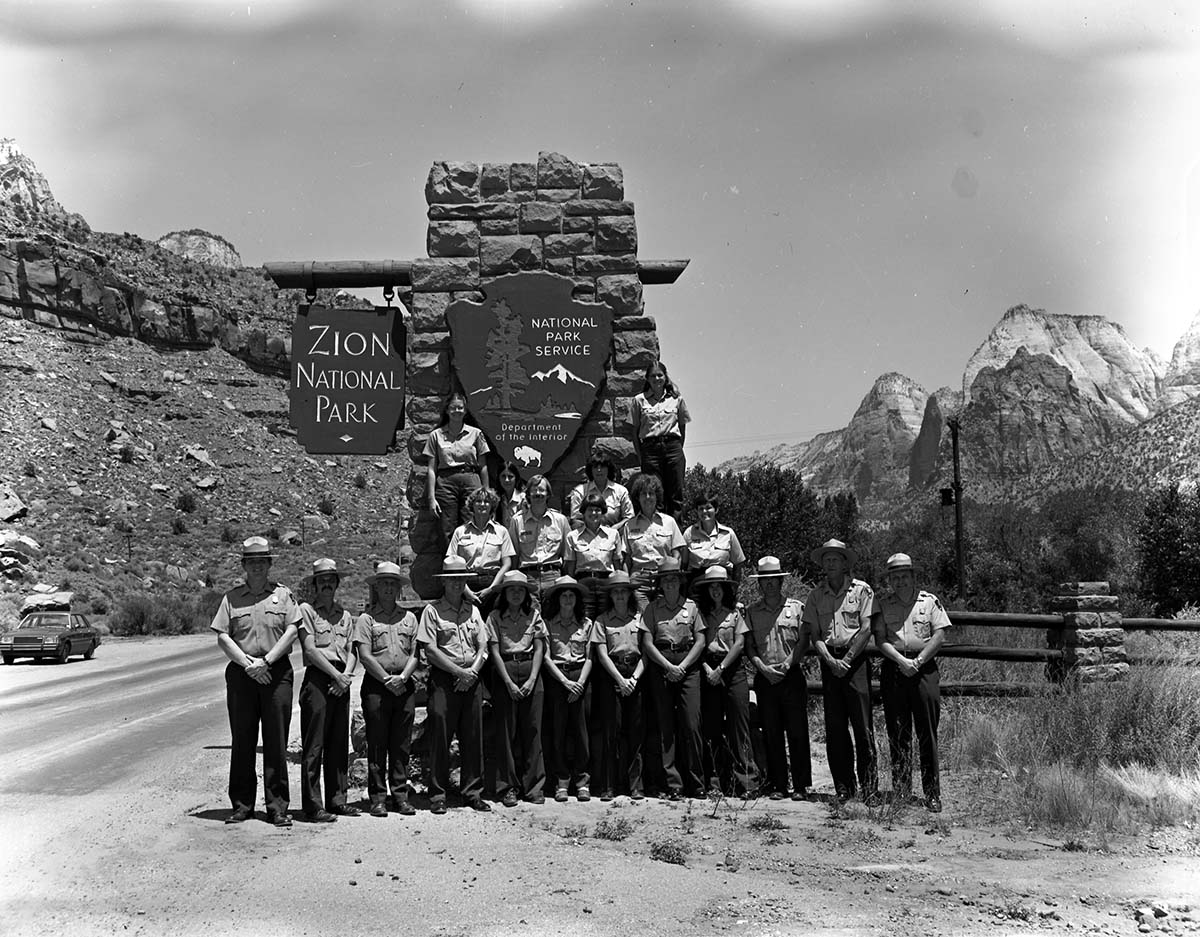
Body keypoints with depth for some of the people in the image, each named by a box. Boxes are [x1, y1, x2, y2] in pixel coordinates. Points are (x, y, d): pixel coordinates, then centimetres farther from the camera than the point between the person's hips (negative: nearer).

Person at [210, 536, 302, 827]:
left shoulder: (284, 594, 8)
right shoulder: (231, 598, 10)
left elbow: (291, 632, 0)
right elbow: (222, 638, 2)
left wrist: (266, 660, -11)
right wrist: (248, 663, -9)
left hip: (277, 672, -1)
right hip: (241, 672, 1)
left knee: (276, 741, 0)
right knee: (242, 740, 5)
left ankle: (278, 807, 5)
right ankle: (242, 805, 14)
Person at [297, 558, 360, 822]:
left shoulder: (345, 615, 18)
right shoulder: (306, 610, 1)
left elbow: (351, 651, 13)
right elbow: (311, 650, -8)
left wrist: (347, 675, -6)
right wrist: (337, 675, -11)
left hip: (341, 681, 6)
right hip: (317, 679, -6)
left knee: (339, 743, 9)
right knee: (314, 744, -5)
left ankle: (337, 799, 16)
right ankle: (313, 805, -3)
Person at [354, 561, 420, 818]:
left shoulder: (409, 618, 14)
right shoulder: (366, 618, 3)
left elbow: (415, 654, 8)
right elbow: (364, 655, -6)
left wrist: (402, 677, -9)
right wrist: (386, 679, -12)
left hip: (404, 685, 3)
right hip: (376, 684, -3)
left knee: (402, 744, 5)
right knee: (377, 744, 0)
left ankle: (400, 795, 12)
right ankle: (378, 796, 6)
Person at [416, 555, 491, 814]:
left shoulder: (473, 610, 15)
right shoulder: (432, 610, 1)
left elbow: (483, 646, 11)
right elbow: (430, 649, -7)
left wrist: (472, 671, -7)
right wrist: (459, 671, -11)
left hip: (471, 678, 4)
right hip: (443, 678, -4)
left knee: (473, 736, 5)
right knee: (440, 736, -4)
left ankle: (472, 792, 13)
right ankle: (438, 795, 3)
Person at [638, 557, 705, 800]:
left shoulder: (691, 606, 10)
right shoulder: (651, 608, 8)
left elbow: (700, 641, 4)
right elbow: (648, 643, 1)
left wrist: (682, 666, -7)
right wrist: (668, 666, -10)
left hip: (688, 667, 0)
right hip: (661, 668, 0)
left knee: (691, 725, -6)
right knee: (666, 727, -2)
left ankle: (695, 783, 3)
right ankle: (673, 784, 0)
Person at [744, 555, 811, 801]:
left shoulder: (796, 607, 7)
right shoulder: (751, 611, 10)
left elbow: (803, 642, 1)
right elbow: (749, 646, 6)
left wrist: (788, 663, -11)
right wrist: (763, 667, -9)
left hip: (792, 676, -1)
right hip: (765, 678, 1)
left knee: (797, 732, -3)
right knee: (771, 734, 3)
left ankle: (800, 785, 3)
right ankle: (778, 785, 10)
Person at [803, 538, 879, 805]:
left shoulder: (861, 590, 0)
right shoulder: (815, 595, 9)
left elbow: (866, 629, -5)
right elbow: (813, 633, 5)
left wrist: (847, 659, -11)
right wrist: (830, 660, -9)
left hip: (855, 658, -3)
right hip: (829, 661, 3)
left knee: (862, 723, -6)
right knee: (835, 725, 4)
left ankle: (869, 786, -2)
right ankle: (843, 786, 11)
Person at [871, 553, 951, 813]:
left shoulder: (929, 601, 7)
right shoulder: (882, 604, 8)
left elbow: (939, 635, 0)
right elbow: (880, 640, 0)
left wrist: (918, 661, -9)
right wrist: (902, 661, -14)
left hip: (924, 668, -1)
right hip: (893, 670, 1)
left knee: (927, 733, -1)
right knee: (897, 734, 4)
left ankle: (932, 795, 4)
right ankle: (900, 793, 11)